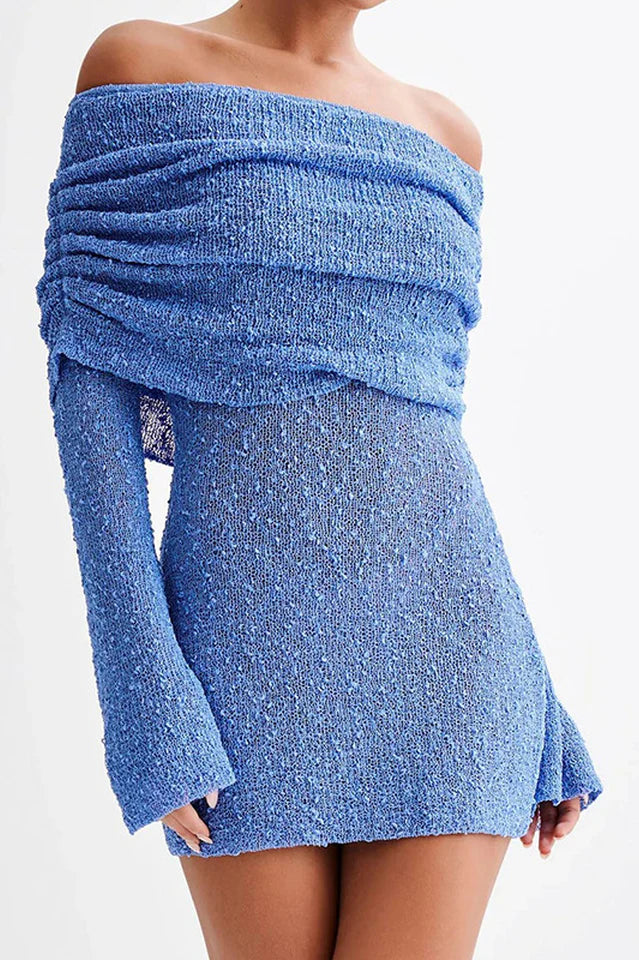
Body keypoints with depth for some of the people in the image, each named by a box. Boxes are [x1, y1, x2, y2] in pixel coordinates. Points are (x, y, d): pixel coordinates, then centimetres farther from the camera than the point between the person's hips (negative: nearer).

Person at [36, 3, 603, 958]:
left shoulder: (446, 135, 14)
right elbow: (89, 374, -4)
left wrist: (536, 703, 14)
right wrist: (141, 688, -13)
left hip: (440, 634, 3)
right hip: (253, 638, -2)